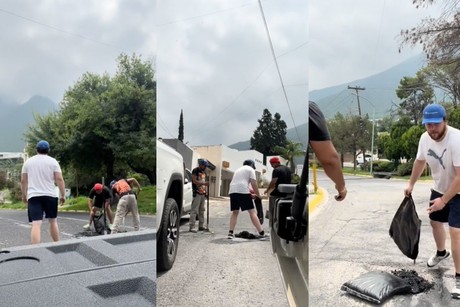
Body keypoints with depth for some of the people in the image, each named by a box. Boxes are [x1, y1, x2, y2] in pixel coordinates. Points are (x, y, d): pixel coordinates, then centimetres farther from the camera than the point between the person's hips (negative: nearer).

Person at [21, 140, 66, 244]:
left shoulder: (28, 162, 9)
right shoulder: (52, 161, 2)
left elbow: (23, 181, 12)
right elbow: (59, 179, -4)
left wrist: (24, 195, 23)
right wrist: (63, 195, 1)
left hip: (33, 196, 1)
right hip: (50, 195, -1)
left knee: (36, 224, -8)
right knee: (53, 221, 14)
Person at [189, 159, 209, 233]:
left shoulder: (204, 172, 20)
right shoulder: (195, 171, -6)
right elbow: (195, 181, -15)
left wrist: (205, 191, 15)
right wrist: (204, 183, -24)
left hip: (203, 193, 9)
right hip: (197, 193, -9)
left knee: (202, 210, 12)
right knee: (194, 210, -10)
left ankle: (201, 226, 19)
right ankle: (192, 226, -10)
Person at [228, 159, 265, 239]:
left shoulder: (238, 169, 31)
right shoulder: (250, 169, 9)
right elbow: (253, 183, -2)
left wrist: (250, 194, 32)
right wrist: (258, 195, 8)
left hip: (232, 191, 6)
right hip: (243, 191, -6)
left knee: (235, 212, 14)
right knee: (252, 211, -4)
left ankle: (231, 232, 7)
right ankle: (261, 232, -5)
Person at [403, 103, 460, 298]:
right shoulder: (425, 138, -10)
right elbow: (420, 161, 9)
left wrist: (444, 200, -28)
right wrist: (411, 184, 14)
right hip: (439, 189, 7)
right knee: (435, 222, 21)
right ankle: (441, 252, 50)